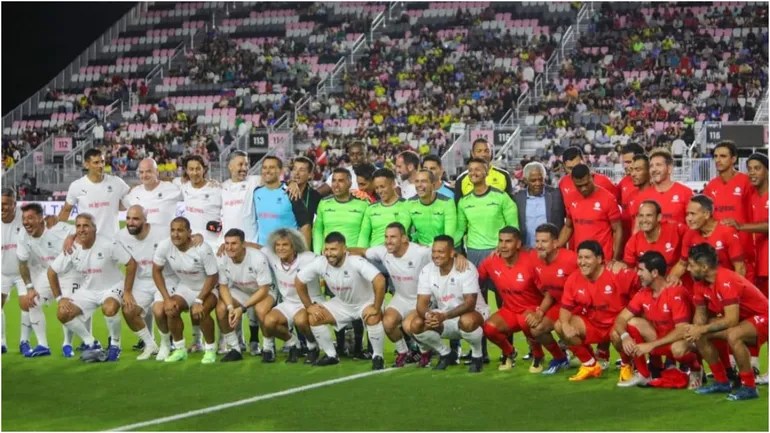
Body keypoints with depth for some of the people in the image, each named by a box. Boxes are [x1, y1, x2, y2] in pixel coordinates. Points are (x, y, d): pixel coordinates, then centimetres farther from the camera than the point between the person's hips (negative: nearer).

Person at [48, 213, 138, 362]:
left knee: (109, 309, -37)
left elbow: (131, 264, -17)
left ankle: (115, 344, -7)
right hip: (87, 290, 5)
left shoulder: (108, 244, -22)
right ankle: (92, 345, 4)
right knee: (63, 314, -14)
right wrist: (60, 298, -2)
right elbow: (52, 272, 2)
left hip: (112, 288, -5)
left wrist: (127, 292, -17)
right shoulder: (72, 249, -10)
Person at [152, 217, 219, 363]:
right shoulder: (165, 246, -18)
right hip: (184, 288, 4)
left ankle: (210, 349, -8)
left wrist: (199, 301, -27)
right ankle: (180, 349, 1)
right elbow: (156, 271, -6)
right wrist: (167, 299, -14)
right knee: (170, 310, -20)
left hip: (207, 289, -4)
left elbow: (213, 277, -20)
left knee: (199, 312, -31)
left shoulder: (202, 249, -28)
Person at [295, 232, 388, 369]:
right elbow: (299, 281, -5)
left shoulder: (356, 262, -35)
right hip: (341, 304, 5)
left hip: (366, 302, -5)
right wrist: (309, 306, -6)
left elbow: (380, 281, -45)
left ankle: (378, 357, -13)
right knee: (314, 318, -9)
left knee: (373, 318, -36)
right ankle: (331, 355, 9)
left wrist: (376, 308, -39)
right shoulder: (320, 263, -20)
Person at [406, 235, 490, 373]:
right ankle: (444, 353, 8)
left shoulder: (466, 269, -22)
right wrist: (428, 314, -36)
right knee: (415, 325, -18)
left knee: (467, 321, -40)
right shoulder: (426, 271, -8)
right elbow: (422, 303, -10)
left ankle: (477, 355, -9)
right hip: (443, 318, 5)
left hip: (474, 313, -5)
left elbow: (470, 303, -28)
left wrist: (445, 316, -41)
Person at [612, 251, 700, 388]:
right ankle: (643, 375, 1)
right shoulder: (643, 293, -3)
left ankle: (695, 369, -6)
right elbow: (621, 318, -2)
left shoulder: (676, 293, -24)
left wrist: (651, 345, -33)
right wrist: (625, 336, -26)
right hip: (659, 337, 6)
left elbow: (682, 330, -30)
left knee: (678, 349, -43)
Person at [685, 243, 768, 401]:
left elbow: (731, 320, -34)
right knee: (700, 335, -2)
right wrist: (695, 329, -18)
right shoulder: (701, 282, -4)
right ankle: (721, 382, 10)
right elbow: (700, 313, 4)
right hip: (741, 318, 9)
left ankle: (749, 387, -22)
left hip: (761, 317, -9)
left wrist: (702, 329, -28)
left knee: (733, 335, -36)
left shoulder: (726, 281, -30)